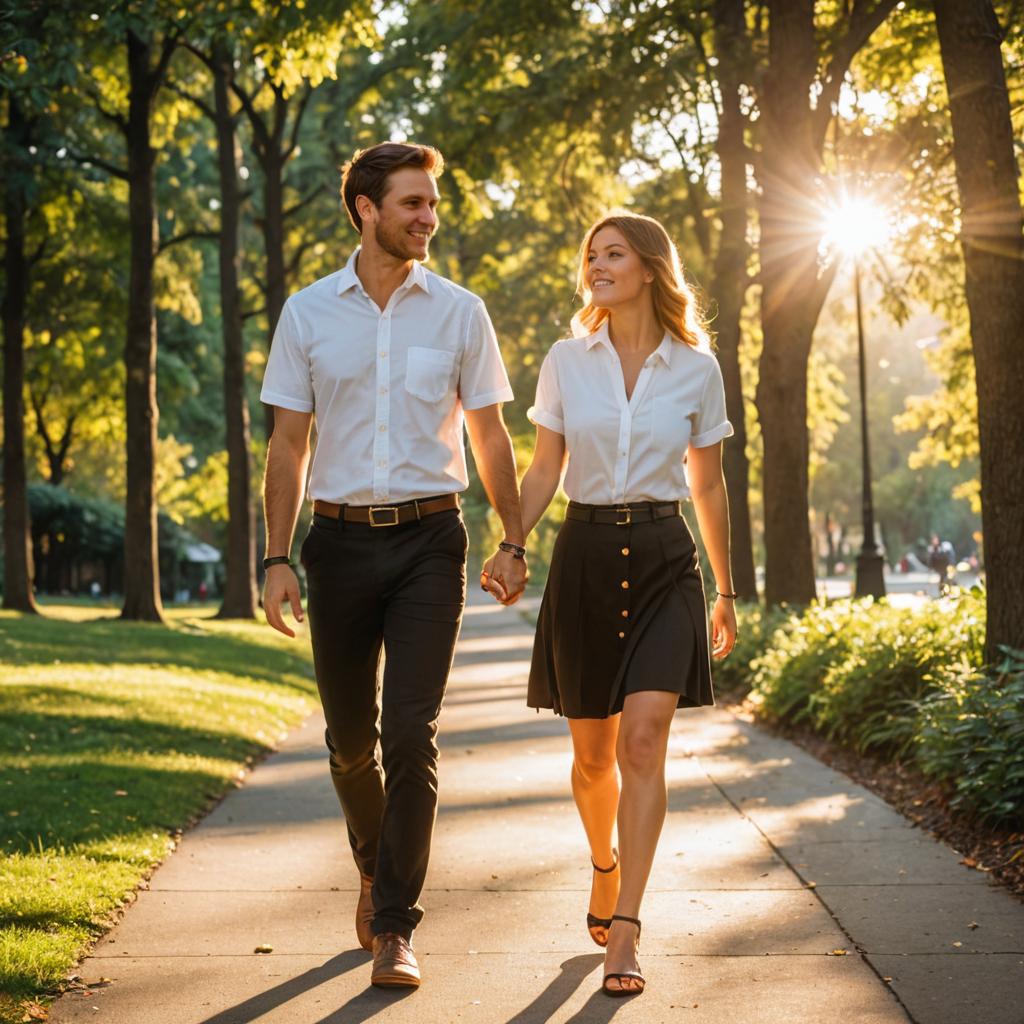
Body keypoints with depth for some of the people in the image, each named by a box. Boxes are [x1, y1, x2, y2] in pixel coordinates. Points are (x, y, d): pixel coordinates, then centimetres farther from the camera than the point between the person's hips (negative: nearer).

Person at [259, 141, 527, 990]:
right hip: (340, 539, 1)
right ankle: (377, 868, 39)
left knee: (411, 734, -10)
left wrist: (514, 543, 4)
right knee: (351, 736, 11)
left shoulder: (459, 312, 3)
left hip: (429, 541, -1)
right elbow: (288, 445, 5)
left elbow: (489, 436, 9)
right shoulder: (308, 313, 4)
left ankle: (395, 928, -2)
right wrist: (277, 559, -1)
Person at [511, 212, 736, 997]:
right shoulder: (567, 361, 3)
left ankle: (623, 932, -14)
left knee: (643, 741, -14)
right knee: (592, 753, 9)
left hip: (663, 558, -1)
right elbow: (544, 471, 6)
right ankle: (606, 868, 38)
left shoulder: (696, 368, 1)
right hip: (585, 556, 1)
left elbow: (708, 486, 9)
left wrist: (726, 593, 14)